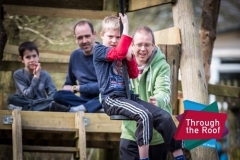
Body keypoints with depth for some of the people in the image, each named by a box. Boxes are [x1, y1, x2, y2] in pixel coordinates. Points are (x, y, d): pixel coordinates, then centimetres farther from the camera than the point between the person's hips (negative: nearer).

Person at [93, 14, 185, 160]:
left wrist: (130, 56, 3)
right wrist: (126, 27, -15)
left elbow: (134, 74, 20)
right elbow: (120, 52, -17)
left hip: (129, 97, 7)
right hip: (112, 99, -7)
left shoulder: (121, 55, 22)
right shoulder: (99, 50, 0)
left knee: (165, 117, -8)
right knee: (144, 115, -33)